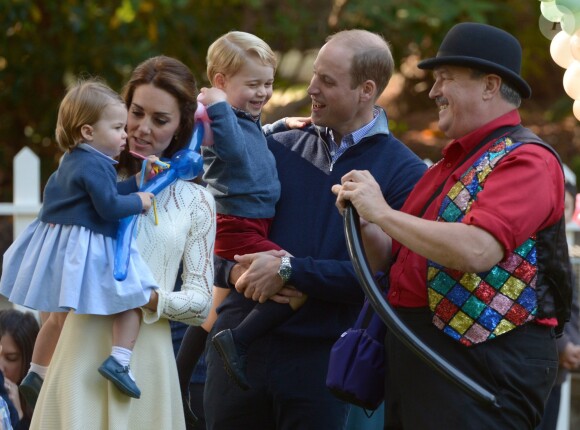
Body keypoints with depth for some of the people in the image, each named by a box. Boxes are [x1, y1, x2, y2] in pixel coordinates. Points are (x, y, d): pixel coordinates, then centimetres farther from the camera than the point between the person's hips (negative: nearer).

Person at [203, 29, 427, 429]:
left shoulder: (403, 172, -2)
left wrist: (289, 272, -16)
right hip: (239, 343, 4)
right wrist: (236, 270, -9)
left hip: (320, 355, -4)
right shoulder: (278, 149, 10)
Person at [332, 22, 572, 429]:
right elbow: (402, 259, 22)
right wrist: (362, 216, 3)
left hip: (483, 361, -9)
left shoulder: (525, 159, -11)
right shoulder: (456, 160, 19)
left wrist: (382, 213, -18)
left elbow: (476, 251, -26)